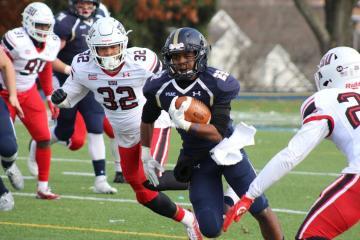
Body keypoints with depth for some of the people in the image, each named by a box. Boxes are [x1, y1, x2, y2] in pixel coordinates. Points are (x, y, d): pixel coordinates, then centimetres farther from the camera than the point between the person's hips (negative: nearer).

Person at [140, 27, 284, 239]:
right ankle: (225, 206, 28)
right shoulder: (160, 88, -10)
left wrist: (184, 124, -34)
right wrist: (145, 155, 15)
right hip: (197, 159, 2)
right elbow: (147, 120, 12)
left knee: (261, 210, -5)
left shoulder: (217, 85, -22)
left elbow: (218, 133, -25)